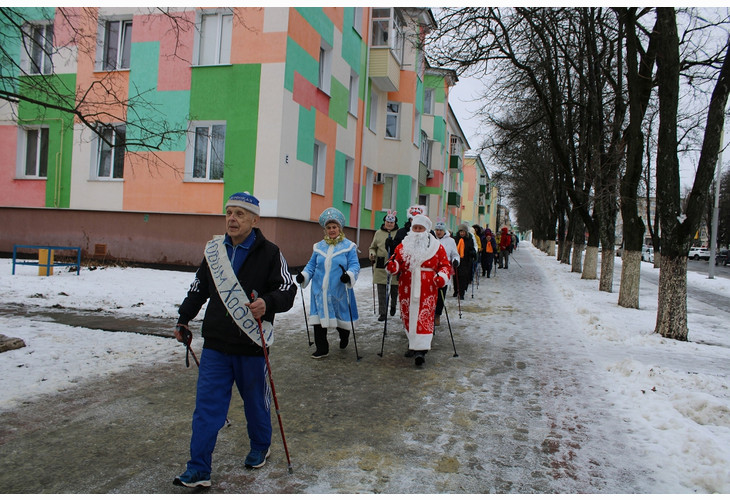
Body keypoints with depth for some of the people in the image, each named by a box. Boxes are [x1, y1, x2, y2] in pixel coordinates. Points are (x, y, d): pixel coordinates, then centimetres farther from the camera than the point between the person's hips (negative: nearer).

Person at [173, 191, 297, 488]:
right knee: (207, 405, 1)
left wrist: (267, 303, -30)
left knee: (256, 402, 15)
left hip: (252, 345, -3)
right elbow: (198, 289, 20)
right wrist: (183, 320, 20)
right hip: (215, 344, 3)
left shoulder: (269, 253, -7)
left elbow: (287, 290, -10)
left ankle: (260, 447, 40)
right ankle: (199, 469, 11)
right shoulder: (214, 250, 7)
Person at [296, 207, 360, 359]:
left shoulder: (348, 246, -2)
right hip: (320, 291, 3)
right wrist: (304, 275, -5)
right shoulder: (319, 246, 9)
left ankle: (344, 336, 43)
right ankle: (321, 348, 14)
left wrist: (349, 275, -29)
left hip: (339, 291, -3)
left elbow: (355, 265, -8)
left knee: (341, 318, 10)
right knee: (319, 318, 1)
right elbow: (311, 265, 14)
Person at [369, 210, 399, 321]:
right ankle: (382, 313, 9)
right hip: (380, 266, 1)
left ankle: (393, 306, 39)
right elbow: (373, 247, 18)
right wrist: (372, 254, -2)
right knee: (381, 290, 2)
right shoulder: (378, 233, 9)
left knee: (394, 289, 12)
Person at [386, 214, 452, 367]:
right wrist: (392, 265, -16)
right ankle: (412, 344, 25)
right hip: (407, 288, 3)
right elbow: (396, 261, 7)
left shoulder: (436, 246, 5)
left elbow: (445, 265, 6)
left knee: (424, 318, -9)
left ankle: (421, 349, -10)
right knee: (408, 316, 9)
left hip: (427, 289, -3)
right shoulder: (403, 246, 10)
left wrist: (442, 276, -12)